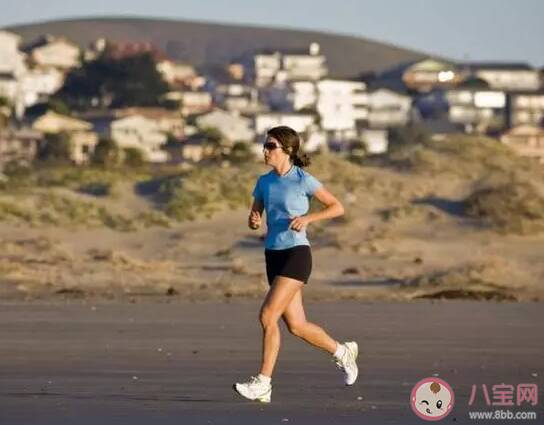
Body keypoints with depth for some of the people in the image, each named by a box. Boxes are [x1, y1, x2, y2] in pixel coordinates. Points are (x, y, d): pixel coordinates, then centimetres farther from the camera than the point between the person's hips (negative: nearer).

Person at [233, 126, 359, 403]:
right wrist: (254, 222, -7)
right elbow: (254, 217, 17)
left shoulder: (303, 180, -8)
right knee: (296, 326, 10)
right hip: (273, 255, 7)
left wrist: (307, 218, -18)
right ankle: (342, 352, 33)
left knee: (267, 315, -17)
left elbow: (337, 207, -4)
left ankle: (263, 383, -12)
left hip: (296, 254, -7)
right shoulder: (264, 182, 9)